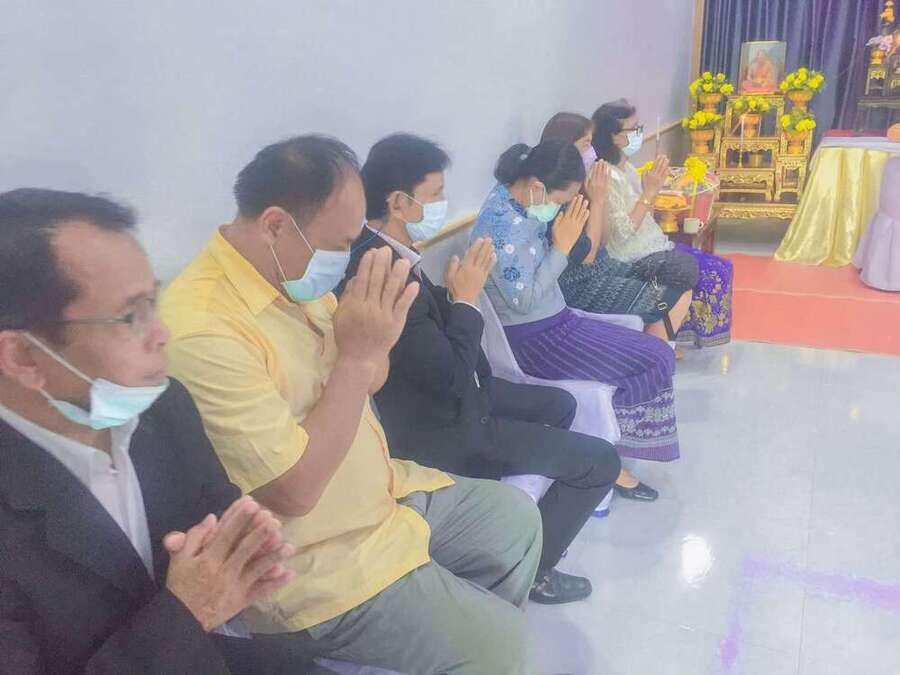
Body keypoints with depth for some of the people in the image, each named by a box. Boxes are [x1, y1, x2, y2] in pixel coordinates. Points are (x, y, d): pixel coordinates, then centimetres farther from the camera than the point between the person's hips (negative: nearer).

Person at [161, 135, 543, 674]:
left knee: (517, 517, 19)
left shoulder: (297, 274, -2)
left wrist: (379, 333, -14)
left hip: (385, 493, 9)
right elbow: (294, 490, -28)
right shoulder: (204, 330, -30)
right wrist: (359, 354, -27)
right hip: (321, 559, -8)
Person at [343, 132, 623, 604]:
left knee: (559, 404, 26)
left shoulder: (380, 251, -2)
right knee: (601, 460, -3)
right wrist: (467, 297, -16)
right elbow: (452, 376, -28)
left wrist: (459, 288, -7)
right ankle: (532, 567, 16)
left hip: (448, 395, 10)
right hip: (440, 431, -10)